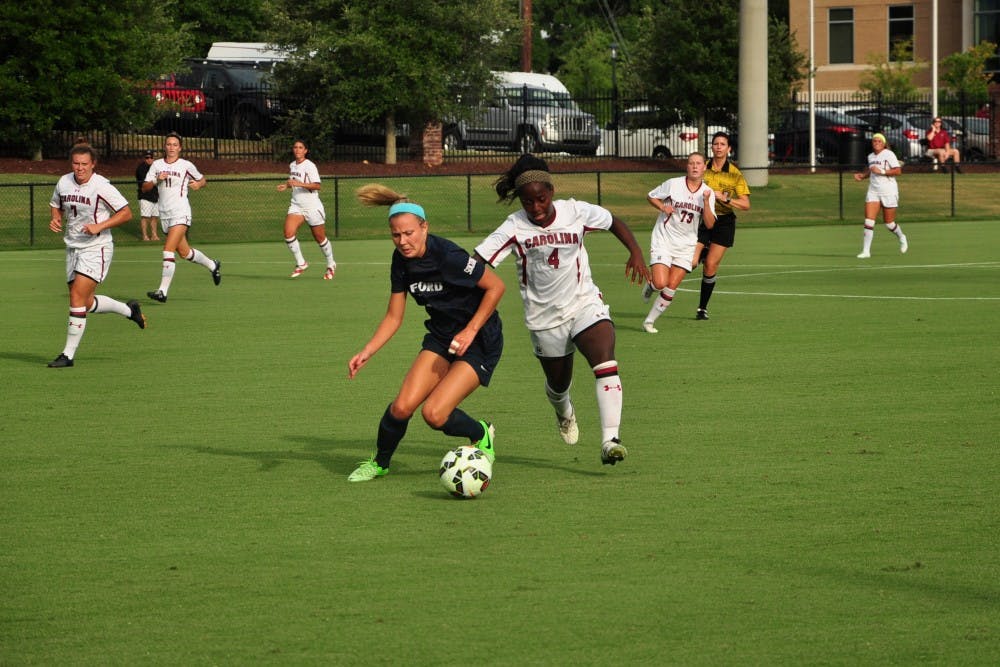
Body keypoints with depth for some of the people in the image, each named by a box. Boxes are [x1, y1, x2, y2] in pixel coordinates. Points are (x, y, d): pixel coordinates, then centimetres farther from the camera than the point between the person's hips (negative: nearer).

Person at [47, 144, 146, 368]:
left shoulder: (102, 186, -15)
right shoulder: (64, 183, 3)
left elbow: (126, 213, -12)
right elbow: (56, 206, 22)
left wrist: (99, 226, -22)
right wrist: (55, 220, -1)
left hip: (96, 248, -7)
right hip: (73, 247, 7)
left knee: (77, 297, -16)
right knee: (86, 302, 13)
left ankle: (68, 354, -11)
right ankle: (129, 310, 39)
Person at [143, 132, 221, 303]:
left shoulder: (186, 166, -1)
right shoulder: (157, 165, 7)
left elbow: (202, 180, 14)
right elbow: (145, 188, 4)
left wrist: (198, 184, -8)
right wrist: (156, 180, -14)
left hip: (180, 213, -5)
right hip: (164, 214, 5)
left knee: (168, 250, -18)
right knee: (184, 252, 15)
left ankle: (163, 291, -19)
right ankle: (212, 265, 42)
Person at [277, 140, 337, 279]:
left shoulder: (309, 166, -12)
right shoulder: (292, 166, 9)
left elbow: (317, 186, -22)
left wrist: (299, 184, -32)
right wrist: (286, 186, 7)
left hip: (312, 206, -6)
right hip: (296, 206, 6)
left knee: (320, 239, 7)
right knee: (288, 233, -18)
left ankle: (331, 265, 29)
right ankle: (301, 263, -5)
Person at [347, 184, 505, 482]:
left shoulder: (448, 256, -26)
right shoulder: (401, 261, -4)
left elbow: (495, 286, -15)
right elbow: (394, 317, 6)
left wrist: (471, 330, -18)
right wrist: (366, 353, -5)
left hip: (479, 342, -6)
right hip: (441, 337, 6)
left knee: (434, 413, -19)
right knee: (403, 406, -11)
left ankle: (481, 435, 13)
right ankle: (380, 462, 16)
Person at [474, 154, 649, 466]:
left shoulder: (576, 212, -8)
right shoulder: (514, 228, -14)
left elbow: (614, 222, 9)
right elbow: (477, 264, -19)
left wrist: (635, 251, -6)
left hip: (584, 303, 0)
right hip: (544, 317, 0)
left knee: (605, 361, -26)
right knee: (558, 384, 16)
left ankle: (610, 440, -31)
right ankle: (564, 411, 56)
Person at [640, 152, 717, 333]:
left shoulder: (708, 193, 0)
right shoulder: (673, 184, -7)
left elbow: (710, 225, -6)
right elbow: (650, 196, 6)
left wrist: (706, 202, -19)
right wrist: (663, 207, -13)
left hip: (686, 245, 3)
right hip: (663, 240, -3)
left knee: (671, 288, -5)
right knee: (660, 283, -18)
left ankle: (650, 320, 11)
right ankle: (650, 285, 19)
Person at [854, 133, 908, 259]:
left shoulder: (889, 154, -9)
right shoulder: (870, 156, 10)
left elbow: (898, 171, -18)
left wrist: (882, 171, -23)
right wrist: (862, 175, 11)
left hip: (889, 192, -5)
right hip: (873, 191, 5)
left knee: (889, 223, 6)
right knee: (869, 221, -10)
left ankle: (901, 238, 38)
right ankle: (866, 251, -9)